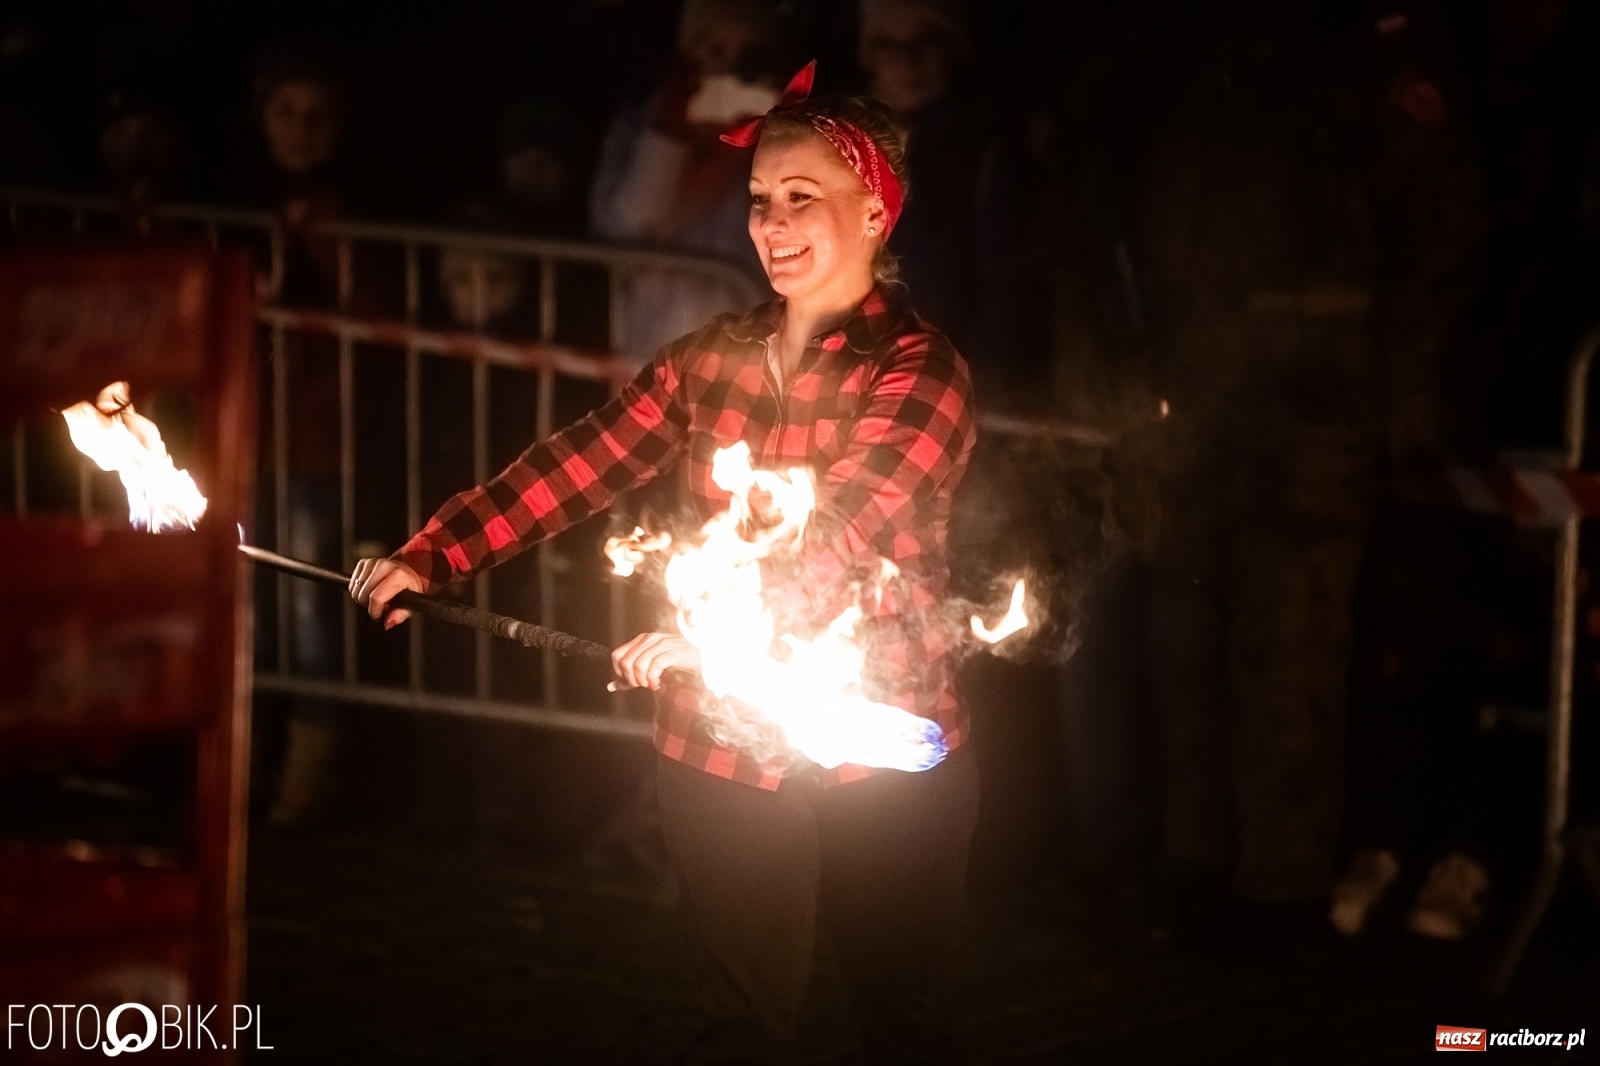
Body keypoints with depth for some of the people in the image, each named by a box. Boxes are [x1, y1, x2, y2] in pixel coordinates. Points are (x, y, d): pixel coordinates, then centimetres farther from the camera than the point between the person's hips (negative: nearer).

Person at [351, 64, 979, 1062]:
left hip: (879, 754, -4)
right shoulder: (715, 355, 6)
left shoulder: (920, 372, -11)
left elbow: (837, 532, -26)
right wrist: (428, 559, -14)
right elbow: (577, 466, -2)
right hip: (721, 745, 4)